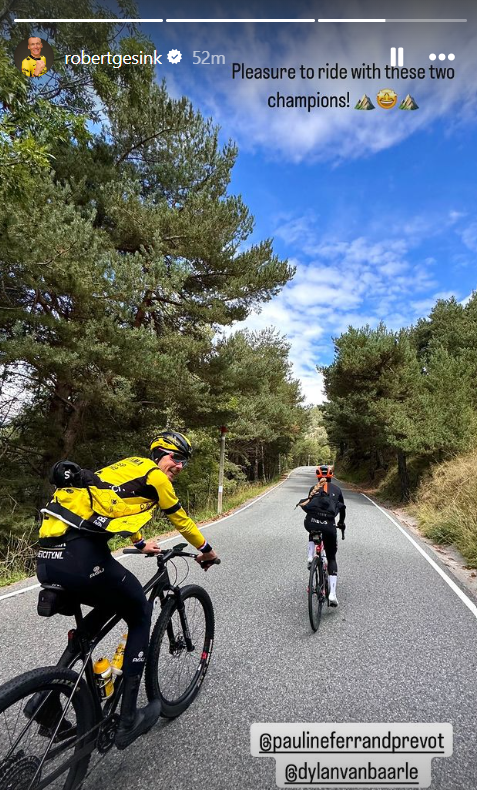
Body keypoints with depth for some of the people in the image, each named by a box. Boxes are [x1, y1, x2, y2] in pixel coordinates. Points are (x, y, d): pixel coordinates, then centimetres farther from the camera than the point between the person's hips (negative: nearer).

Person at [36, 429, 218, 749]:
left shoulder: (130, 466, 26)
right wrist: (206, 550, 30)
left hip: (48, 557, 9)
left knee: (109, 605, 32)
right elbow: (182, 520, 12)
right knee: (140, 615, 15)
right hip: (81, 557, -9)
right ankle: (128, 719, 21)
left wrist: (142, 543, 56)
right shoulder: (155, 475, 2)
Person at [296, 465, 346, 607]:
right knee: (331, 559, 16)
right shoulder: (336, 489, 21)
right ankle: (332, 595, 6)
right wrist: (342, 522, 51)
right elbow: (342, 508, 33)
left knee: (313, 533, 40)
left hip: (311, 523, 1)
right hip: (328, 525, -1)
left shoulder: (314, 488, 22)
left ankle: (310, 559, 19)